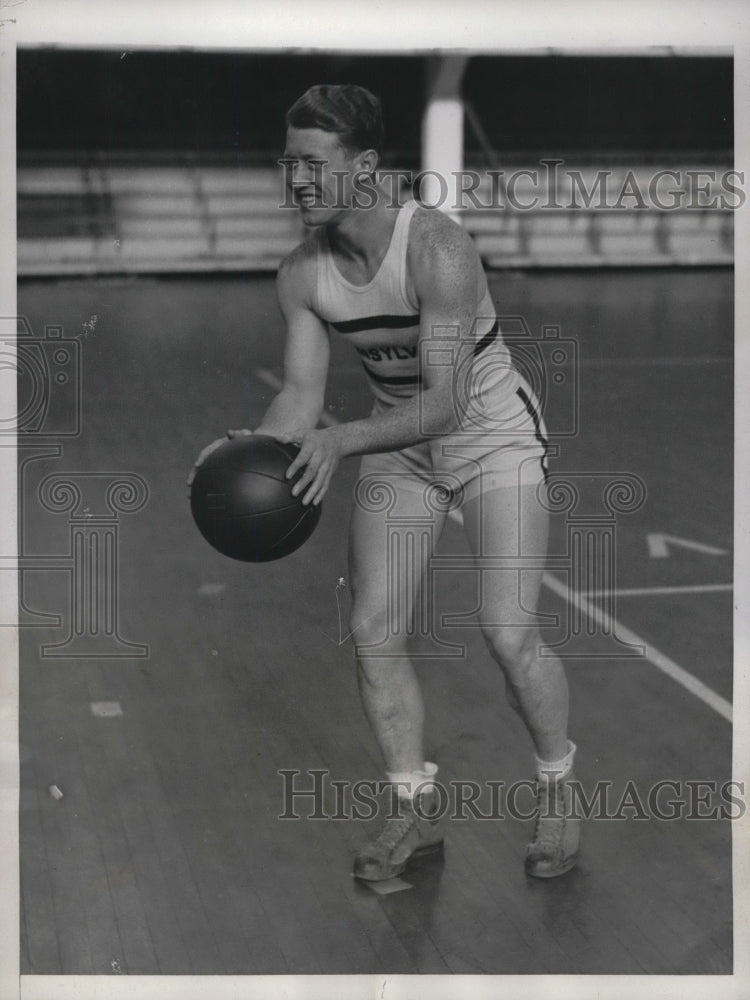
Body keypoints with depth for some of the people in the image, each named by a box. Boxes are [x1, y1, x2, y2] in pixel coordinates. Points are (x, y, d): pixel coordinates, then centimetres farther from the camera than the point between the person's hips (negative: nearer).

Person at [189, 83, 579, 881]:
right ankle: (415, 809, 16)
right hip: (396, 447, 6)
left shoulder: (438, 251, -31)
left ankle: (558, 793, 14)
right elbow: (302, 392, -12)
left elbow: (445, 401, -34)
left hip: (492, 435, -5)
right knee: (373, 632, -3)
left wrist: (341, 441, -46)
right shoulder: (301, 275, -12)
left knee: (508, 636, -13)